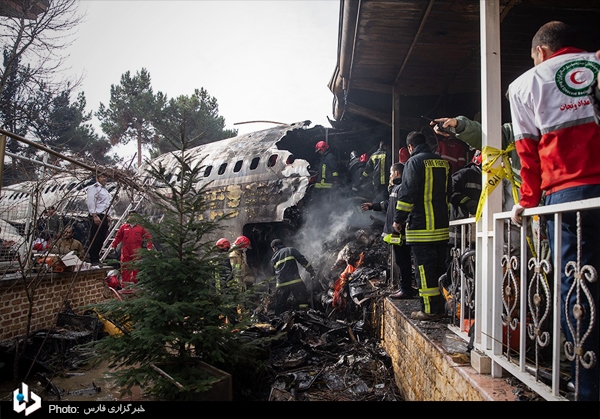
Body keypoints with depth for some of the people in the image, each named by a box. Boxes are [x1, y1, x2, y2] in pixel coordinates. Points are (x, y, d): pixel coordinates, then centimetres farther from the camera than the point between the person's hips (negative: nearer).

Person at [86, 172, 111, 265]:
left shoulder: (105, 189, 23)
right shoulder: (94, 188, -6)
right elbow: (91, 202, -14)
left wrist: (107, 216, 19)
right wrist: (95, 216, -21)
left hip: (104, 217, 9)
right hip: (97, 217, -9)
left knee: (102, 239, 10)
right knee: (95, 239, -7)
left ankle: (97, 258, 17)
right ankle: (93, 260, -3)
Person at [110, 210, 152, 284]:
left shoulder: (141, 227, 6)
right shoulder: (123, 227, 10)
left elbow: (148, 237, 6)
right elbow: (118, 238, 15)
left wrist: (149, 247, -3)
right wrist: (113, 246, 9)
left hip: (136, 252, -1)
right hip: (125, 252, 1)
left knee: (136, 268, 3)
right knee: (125, 268, 1)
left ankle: (135, 284, 14)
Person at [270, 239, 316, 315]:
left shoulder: (274, 258, 18)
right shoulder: (291, 250, 10)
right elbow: (302, 260, 0)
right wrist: (311, 270, 1)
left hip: (281, 284, 3)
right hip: (295, 281, -3)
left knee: (280, 306, 14)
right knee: (303, 300, 5)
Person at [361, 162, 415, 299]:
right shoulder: (397, 187, 19)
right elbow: (388, 204, 29)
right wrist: (372, 206, 34)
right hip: (396, 231, 11)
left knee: (402, 260, -5)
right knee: (401, 260, 15)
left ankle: (406, 290, 1)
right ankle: (404, 287, 24)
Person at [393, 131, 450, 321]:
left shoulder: (414, 162, -8)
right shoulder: (443, 163, 14)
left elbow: (407, 193, -14)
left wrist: (398, 219, -7)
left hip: (421, 226, -7)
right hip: (442, 226, 8)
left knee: (425, 268, -3)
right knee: (440, 267, 13)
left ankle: (430, 310, 0)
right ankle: (441, 307, 20)